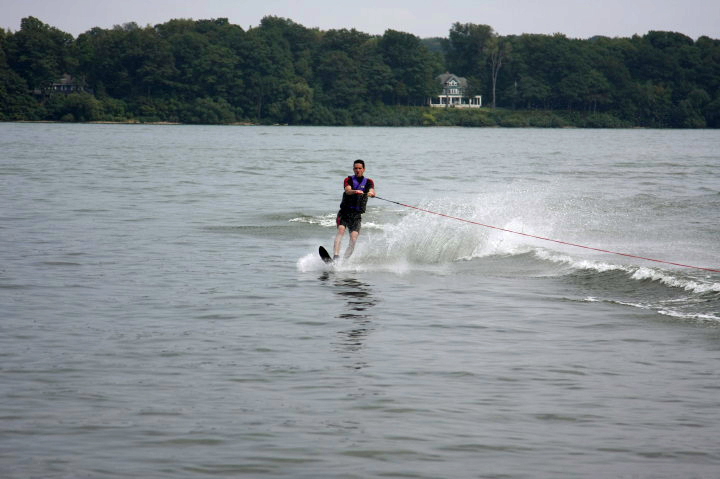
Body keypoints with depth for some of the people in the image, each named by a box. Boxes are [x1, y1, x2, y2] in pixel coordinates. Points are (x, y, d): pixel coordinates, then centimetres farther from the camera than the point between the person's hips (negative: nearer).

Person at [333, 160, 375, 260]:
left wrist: (371, 193, -35)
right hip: (345, 212, -1)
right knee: (341, 229, -26)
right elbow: (348, 190, -14)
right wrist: (355, 191, -37)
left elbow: (372, 191, -10)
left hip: (357, 215, 1)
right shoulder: (349, 180, 7)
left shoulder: (368, 182, 12)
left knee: (353, 238, -17)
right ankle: (336, 256, -37)